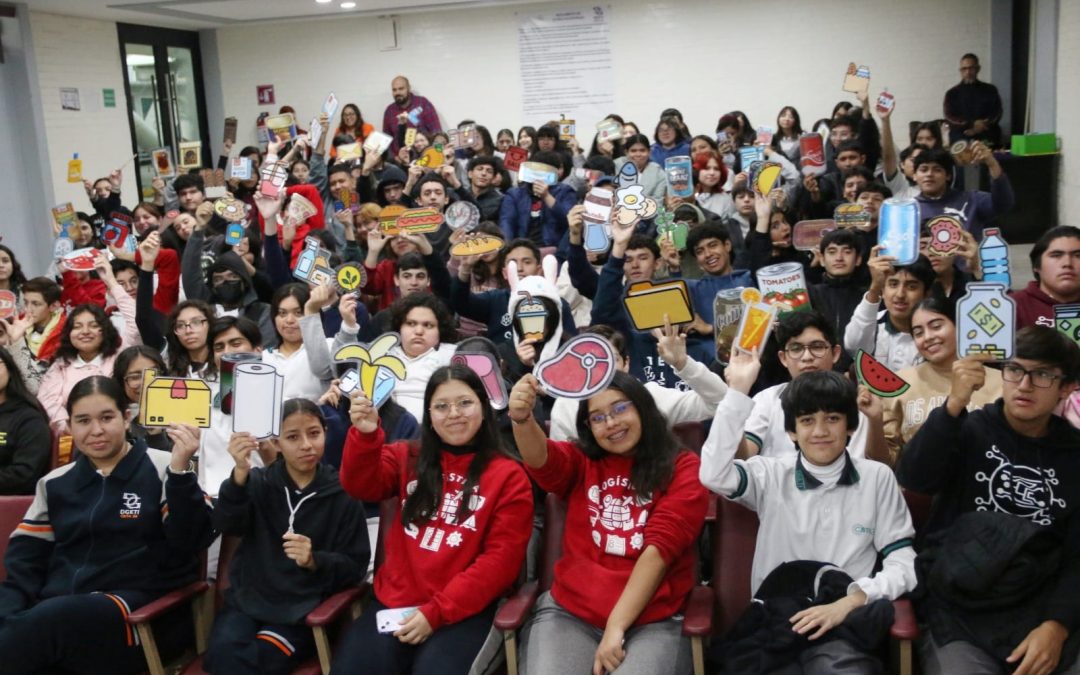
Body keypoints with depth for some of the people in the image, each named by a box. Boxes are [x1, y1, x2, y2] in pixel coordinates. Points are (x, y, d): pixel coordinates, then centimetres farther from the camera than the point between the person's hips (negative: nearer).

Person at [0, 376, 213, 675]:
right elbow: (25, 556, 15)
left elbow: (191, 542, -9)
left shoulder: (162, 469, 1)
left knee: (51, 619, -32)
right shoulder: (55, 483, 18)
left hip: (143, 607, -3)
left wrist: (181, 470, -22)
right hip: (56, 607, 3)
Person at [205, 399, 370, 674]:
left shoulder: (342, 493, 3)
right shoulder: (259, 482, 7)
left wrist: (314, 561, -17)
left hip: (304, 608, -2)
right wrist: (240, 474, -29)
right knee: (222, 653, -27)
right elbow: (226, 525, -12)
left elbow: (356, 566, 3)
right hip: (248, 599, 2)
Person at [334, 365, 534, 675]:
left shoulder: (508, 475, 1)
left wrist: (436, 612, -11)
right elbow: (361, 486, -4)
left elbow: (501, 559, -5)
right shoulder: (408, 458, 14)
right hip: (394, 601, 3)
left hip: (462, 611, -3)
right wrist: (365, 435, -24)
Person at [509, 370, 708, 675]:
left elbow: (660, 547, -4)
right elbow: (541, 459, -10)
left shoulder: (683, 468, 6)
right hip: (568, 612, 2)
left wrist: (617, 625, -11)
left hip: (653, 622, -2)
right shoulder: (581, 462, 13)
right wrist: (521, 418, -32)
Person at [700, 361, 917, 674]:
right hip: (773, 621, 1)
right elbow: (713, 475, -13)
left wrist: (847, 603, -12)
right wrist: (738, 390, -13)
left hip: (844, 624, -1)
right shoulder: (771, 475, 7)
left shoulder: (878, 478, 8)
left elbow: (904, 566, 6)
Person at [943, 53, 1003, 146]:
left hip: (988, 140, 1)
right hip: (960, 141, -1)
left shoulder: (990, 90, 13)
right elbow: (949, 118, 0)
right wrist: (972, 124, -14)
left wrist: (980, 127, -12)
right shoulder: (952, 94, 10)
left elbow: (997, 114, 6)